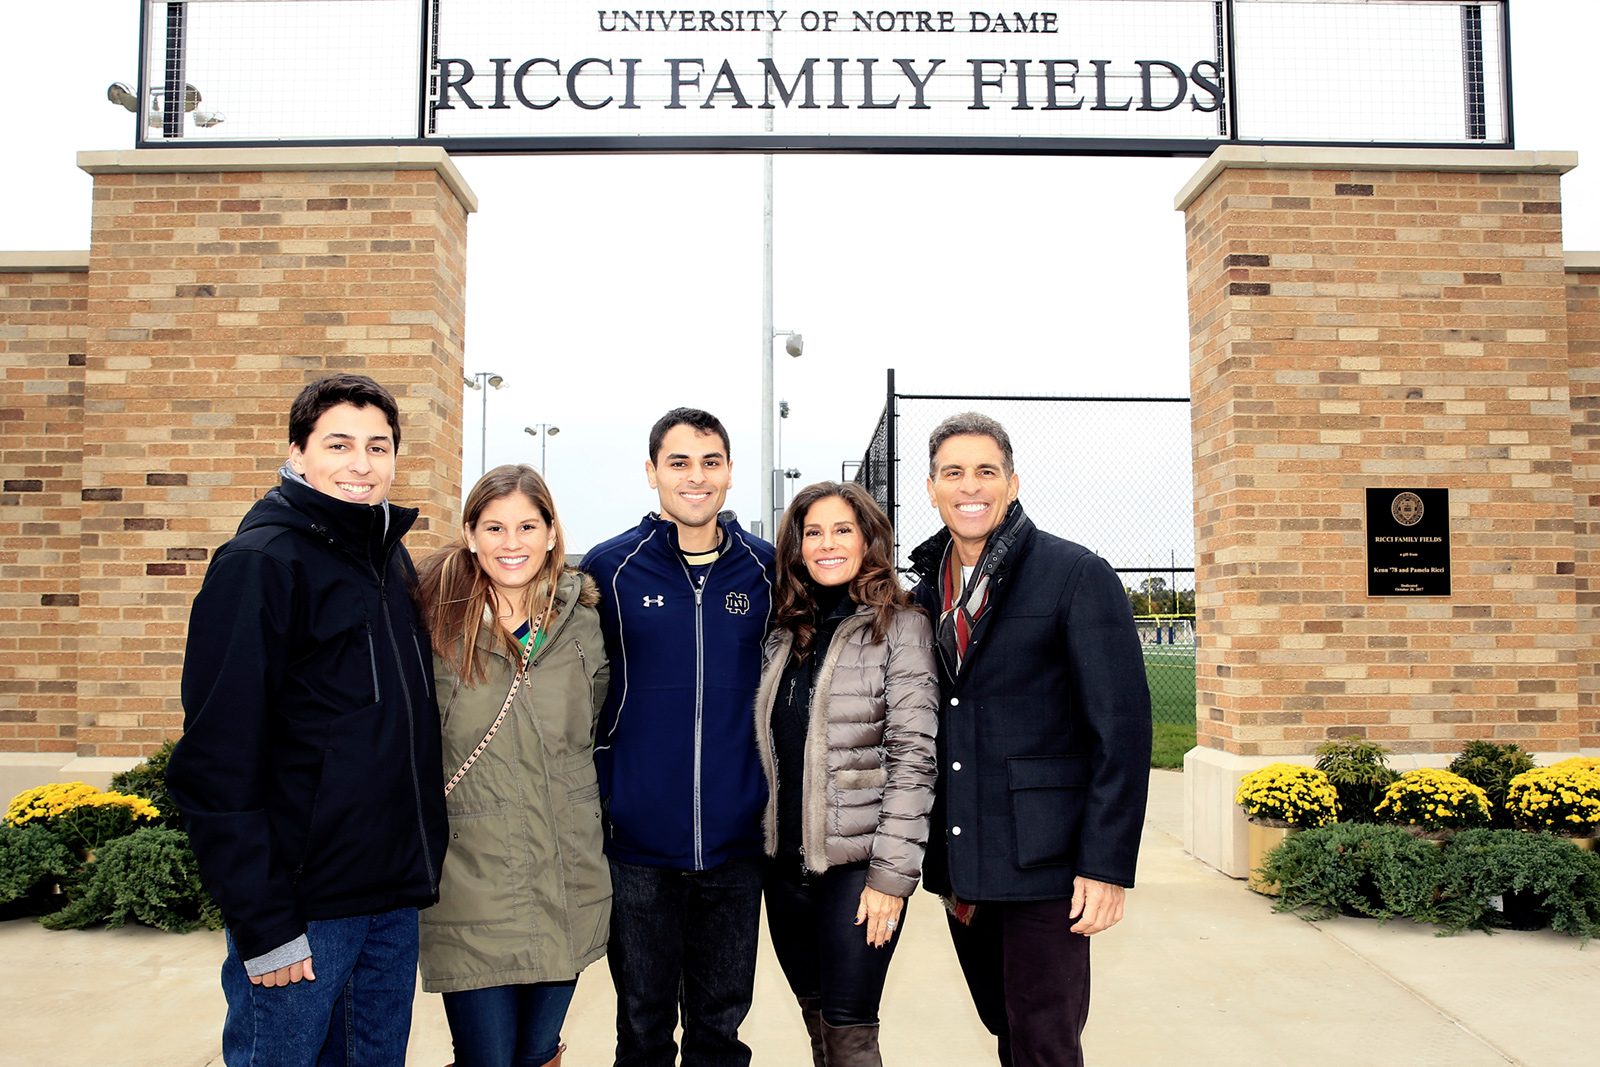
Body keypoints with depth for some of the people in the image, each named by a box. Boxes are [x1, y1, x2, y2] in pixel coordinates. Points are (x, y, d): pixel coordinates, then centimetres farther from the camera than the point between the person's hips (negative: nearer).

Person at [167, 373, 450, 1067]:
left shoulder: (392, 557, 10)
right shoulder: (260, 561, -12)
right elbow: (219, 756, -17)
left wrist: (420, 864, 13)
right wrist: (263, 924, -19)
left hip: (396, 897, 7)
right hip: (305, 903, -7)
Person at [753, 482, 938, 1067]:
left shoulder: (900, 627, -7)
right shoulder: (785, 629, 9)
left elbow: (913, 755, -12)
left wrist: (892, 873, -16)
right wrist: (765, 837, 9)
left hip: (856, 862, -5)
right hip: (784, 860, 5)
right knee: (816, 1019, 15)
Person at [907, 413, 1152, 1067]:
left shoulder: (1077, 575, -7)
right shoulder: (927, 591, 10)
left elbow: (1122, 727, -11)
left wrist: (1107, 865, -15)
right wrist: (945, 864, 13)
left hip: (1043, 861, -5)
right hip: (959, 862, 6)